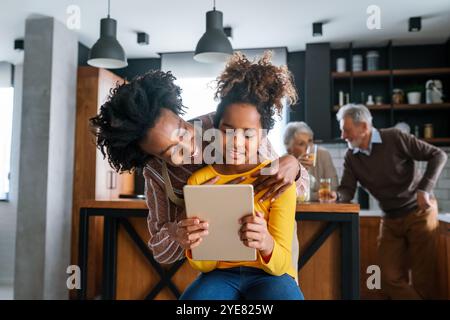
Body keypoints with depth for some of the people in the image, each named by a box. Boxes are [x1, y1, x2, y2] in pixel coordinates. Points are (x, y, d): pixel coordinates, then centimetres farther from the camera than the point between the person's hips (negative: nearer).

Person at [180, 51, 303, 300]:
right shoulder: (198, 181, -4)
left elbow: (280, 264, -14)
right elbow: (204, 265, -2)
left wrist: (266, 243, -37)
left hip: (269, 274, -1)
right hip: (219, 273, 1)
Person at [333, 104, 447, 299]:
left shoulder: (394, 138, -14)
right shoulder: (351, 157, 1)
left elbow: (438, 155, -10)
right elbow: (347, 190, -3)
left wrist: (424, 189, -20)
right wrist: (335, 196, -26)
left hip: (419, 211, -4)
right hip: (390, 219, 5)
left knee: (423, 276, 2)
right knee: (390, 278, 2)